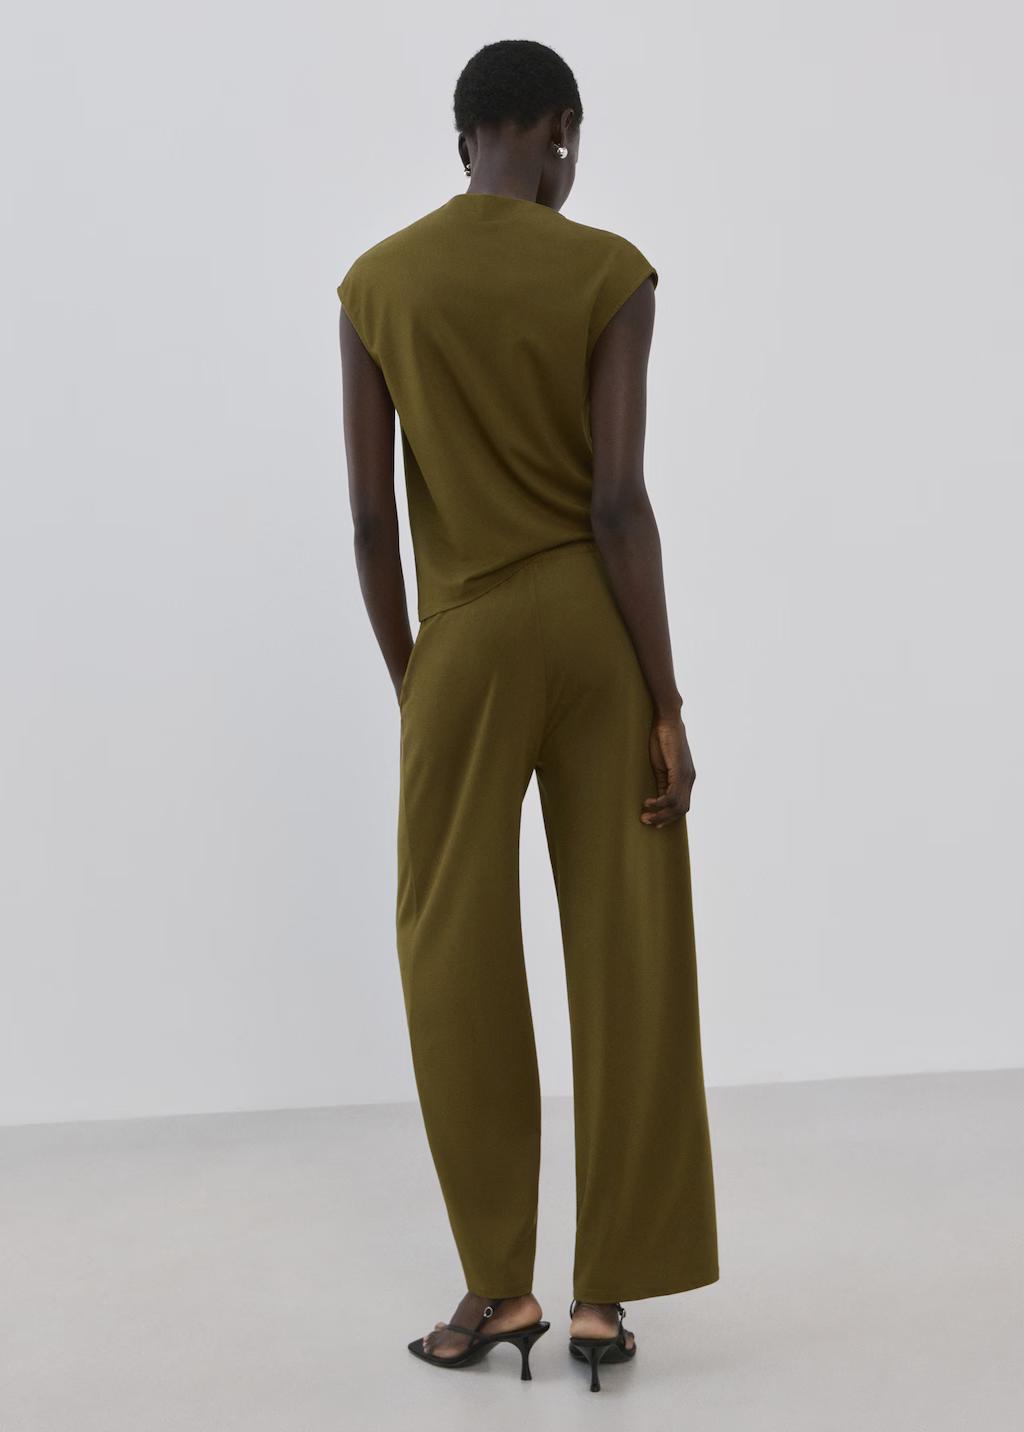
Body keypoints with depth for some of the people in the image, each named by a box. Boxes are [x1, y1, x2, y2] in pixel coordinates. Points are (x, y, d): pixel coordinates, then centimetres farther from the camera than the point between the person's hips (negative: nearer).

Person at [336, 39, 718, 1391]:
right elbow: (619, 502, -12)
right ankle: (606, 1289, 9)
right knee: (628, 960, 5)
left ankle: (500, 1283, 12)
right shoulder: (609, 271, -4)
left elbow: (369, 514, 0)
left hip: (467, 643, 1)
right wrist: (666, 701, -8)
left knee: (456, 959, 10)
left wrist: (406, 680, 12)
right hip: (600, 628, 0)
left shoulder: (374, 285, 2)